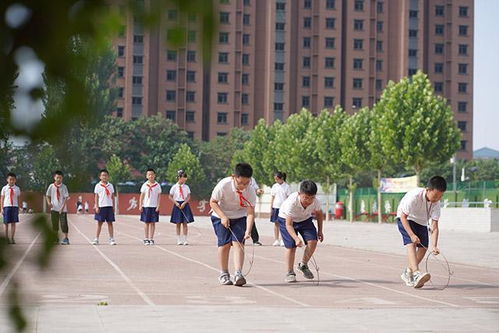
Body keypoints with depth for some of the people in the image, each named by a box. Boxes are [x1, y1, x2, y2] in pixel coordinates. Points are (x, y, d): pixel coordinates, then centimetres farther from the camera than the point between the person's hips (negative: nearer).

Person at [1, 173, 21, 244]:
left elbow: (18, 199, 9)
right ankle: (7, 238, 10)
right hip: (6, 206, -1)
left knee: (13, 223, 1)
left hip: (15, 206, 1)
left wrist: (18, 208, 7)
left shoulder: (17, 189, 6)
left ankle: (12, 238, 7)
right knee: (6, 223, 2)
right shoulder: (4, 188, 2)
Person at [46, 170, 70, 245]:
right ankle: (56, 238, 17)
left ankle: (65, 239, 1)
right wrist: (49, 202, -8)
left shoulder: (64, 187, -3)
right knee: (54, 224, 6)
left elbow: (66, 197, -5)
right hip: (54, 208, 2)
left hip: (62, 209, -2)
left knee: (64, 223, -6)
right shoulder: (51, 186, 3)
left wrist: (63, 207, -15)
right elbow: (48, 196, 12)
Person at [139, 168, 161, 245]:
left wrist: (158, 206, -4)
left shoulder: (157, 185, 2)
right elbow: (141, 196, 5)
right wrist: (140, 206, -1)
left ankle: (151, 239, 6)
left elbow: (159, 196, 3)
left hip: (154, 207, 0)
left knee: (153, 223, 1)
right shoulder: (145, 185, 3)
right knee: (146, 222, 4)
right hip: (146, 206, 0)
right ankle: (146, 239, 9)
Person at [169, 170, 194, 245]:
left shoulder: (186, 187, 5)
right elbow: (170, 197, 3)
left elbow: (189, 197, 3)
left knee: (185, 223, -2)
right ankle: (179, 240, 8)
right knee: (178, 223, 3)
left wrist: (184, 203, -12)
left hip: (185, 205, 1)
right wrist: (176, 203, -10)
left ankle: (185, 240, 0)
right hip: (177, 205, -1)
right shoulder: (174, 187, -1)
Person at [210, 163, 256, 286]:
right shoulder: (223, 185, -27)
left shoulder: (250, 192, -22)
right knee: (225, 244, -8)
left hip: (239, 218, 1)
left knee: (238, 243, -14)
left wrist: (248, 231, -35)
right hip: (221, 217, -1)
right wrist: (223, 216, -25)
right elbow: (213, 202, -14)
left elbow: (250, 213, -21)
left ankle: (238, 274, -19)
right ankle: (223, 274, 6)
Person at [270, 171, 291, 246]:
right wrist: (271, 208, 7)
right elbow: (272, 198, 11)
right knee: (276, 223, 4)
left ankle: (282, 240, 0)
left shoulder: (287, 186, -1)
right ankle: (276, 240, 9)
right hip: (276, 207, 3)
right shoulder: (274, 186, 8)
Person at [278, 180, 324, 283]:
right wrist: (296, 238, -49)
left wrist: (320, 231, 1)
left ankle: (303, 265, 9)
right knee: (291, 246, -13)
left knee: (312, 241, -15)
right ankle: (290, 273, 4)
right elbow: (289, 225, -37)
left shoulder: (315, 202, -27)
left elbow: (319, 214, -1)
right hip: (286, 219, -4)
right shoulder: (291, 202, -39)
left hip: (305, 219, 4)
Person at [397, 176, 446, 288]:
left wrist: (434, 246, -30)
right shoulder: (414, 196, -34)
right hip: (406, 219, -6)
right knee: (411, 244, -25)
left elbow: (434, 226, -19)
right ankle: (416, 274, -40)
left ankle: (407, 273, 18)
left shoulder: (436, 203, -19)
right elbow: (403, 216, -28)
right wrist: (412, 235, -35)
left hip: (421, 222, 6)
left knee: (423, 248, -1)